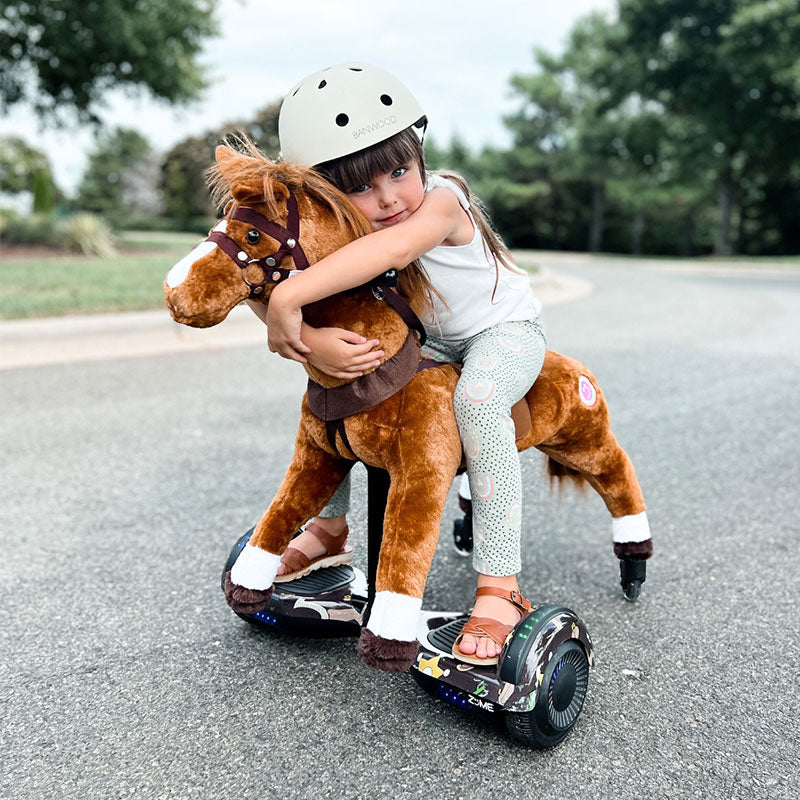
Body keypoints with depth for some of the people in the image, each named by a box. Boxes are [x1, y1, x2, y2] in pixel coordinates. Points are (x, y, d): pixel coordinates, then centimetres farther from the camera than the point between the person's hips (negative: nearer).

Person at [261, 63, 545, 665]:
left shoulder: (441, 199, -31)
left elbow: (393, 248, -54)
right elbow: (286, 320, -26)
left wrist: (288, 299, -56)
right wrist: (309, 341, -48)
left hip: (505, 328, -6)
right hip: (432, 339, 6)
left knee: (477, 399, -36)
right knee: (332, 376, -5)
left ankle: (500, 588, -29)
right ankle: (330, 526, 13)